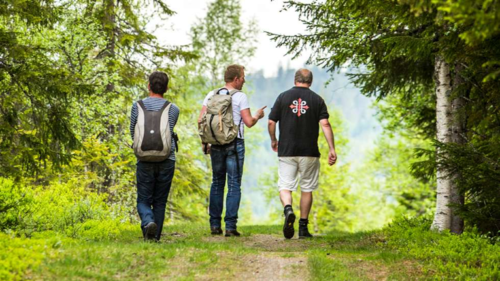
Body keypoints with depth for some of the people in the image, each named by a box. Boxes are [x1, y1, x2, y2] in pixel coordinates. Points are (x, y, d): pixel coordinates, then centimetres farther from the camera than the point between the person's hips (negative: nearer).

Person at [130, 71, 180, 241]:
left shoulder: (138, 106, -1)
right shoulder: (173, 109, 0)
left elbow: (133, 133, 9)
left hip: (145, 161, -1)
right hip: (167, 160, 1)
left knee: (144, 201, 6)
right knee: (160, 201, 12)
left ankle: (148, 222, -22)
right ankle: (155, 236, 11)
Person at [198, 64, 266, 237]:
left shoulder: (212, 95, 7)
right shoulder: (240, 96, -6)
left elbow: (201, 120, 3)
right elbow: (248, 122, -9)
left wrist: (204, 141, 11)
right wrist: (258, 116, 11)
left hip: (216, 145, 4)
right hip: (235, 144, -4)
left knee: (217, 184, 13)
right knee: (234, 185, -1)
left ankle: (215, 225, 11)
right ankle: (230, 226, -5)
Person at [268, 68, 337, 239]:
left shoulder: (283, 97, 2)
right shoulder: (317, 100, 2)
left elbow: (271, 122, 1)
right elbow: (325, 124, -9)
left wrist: (273, 140, 19)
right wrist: (332, 149, -9)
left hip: (286, 151, -1)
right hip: (309, 152, 1)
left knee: (285, 186, 3)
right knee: (307, 189, 12)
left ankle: (288, 209, -29)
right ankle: (303, 228, 13)